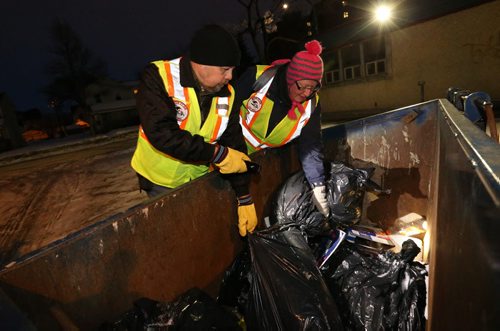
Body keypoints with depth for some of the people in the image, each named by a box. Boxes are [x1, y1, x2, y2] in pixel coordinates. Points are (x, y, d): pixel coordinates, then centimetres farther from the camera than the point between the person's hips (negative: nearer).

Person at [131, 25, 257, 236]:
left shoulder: (226, 95, -5)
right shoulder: (157, 77, -19)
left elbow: (234, 146, -5)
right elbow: (160, 131, -32)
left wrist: (244, 199, -6)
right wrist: (217, 154, -29)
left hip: (201, 179, 4)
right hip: (161, 182, -4)